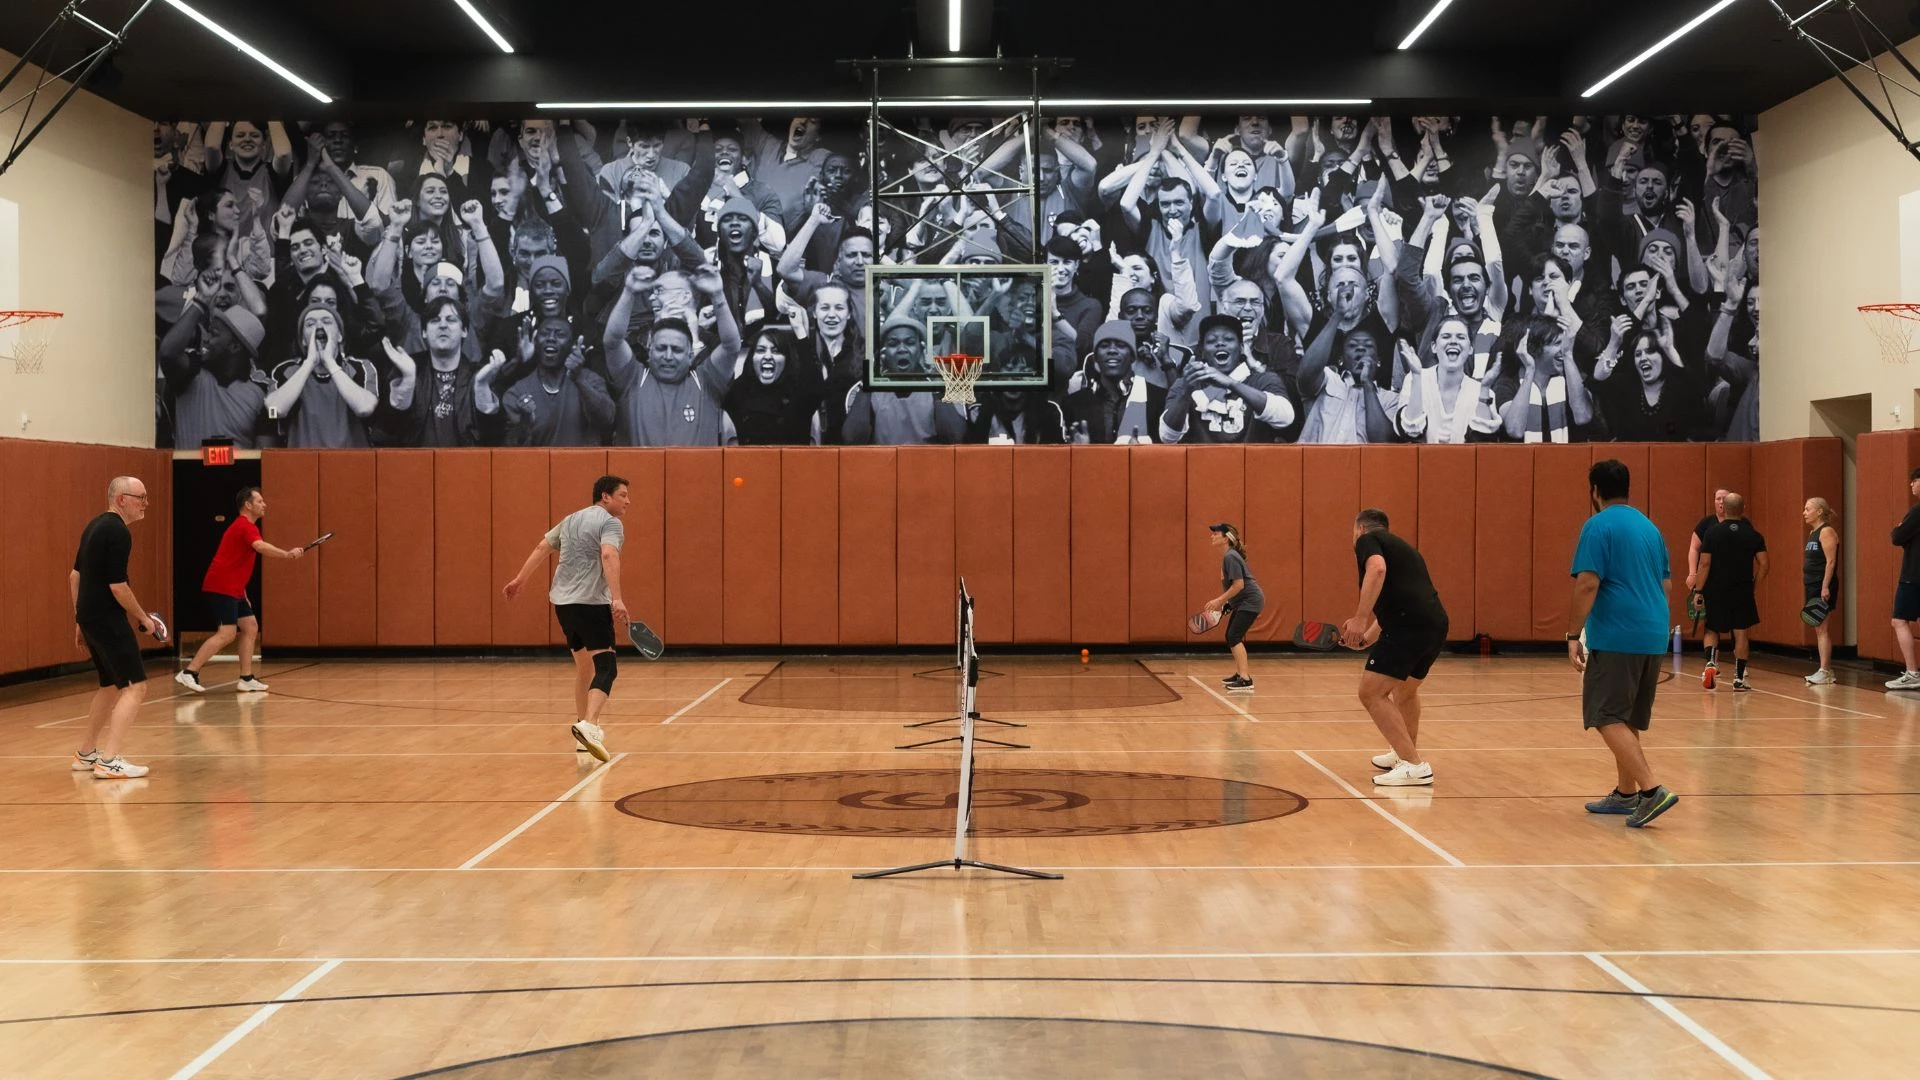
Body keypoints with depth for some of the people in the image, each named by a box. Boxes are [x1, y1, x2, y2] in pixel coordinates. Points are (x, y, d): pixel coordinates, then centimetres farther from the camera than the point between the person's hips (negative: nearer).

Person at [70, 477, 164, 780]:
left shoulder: (96, 526, 14)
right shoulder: (118, 532, -16)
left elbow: (75, 575, 19)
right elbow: (117, 586, -20)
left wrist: (80, 621, 24)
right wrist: (144, 619, -8)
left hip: (90, 618, 10)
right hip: (107, 619, -10)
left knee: (112, 685, 21)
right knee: (135, 686, -10)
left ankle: (86, 753, 29)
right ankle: (109, 761, -16)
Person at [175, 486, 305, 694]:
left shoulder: (242, 526, 20)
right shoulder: (246, 526, -12)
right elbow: (261, 547, -35)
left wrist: (243, 595, 27)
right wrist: (287, 554, -48)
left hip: (232, 589, 11)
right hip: (220, 588, -11)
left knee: (250, 627, 9)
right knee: (226, 633, -15)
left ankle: (246, 679, 9)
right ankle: (189, 673, -14)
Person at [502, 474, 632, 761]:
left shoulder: (571, 520, 19)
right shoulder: (610, 523, -6)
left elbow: (542, 547, 23)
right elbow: (608, 556, -23)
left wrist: (520, 579, 32)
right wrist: (617, 598, -32)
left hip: (563, 603, 8)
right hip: (591, 604, -8)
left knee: (584, 667, 19)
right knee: (606, 667, -13)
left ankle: (584, 729, 23)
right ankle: (589, 725, -33)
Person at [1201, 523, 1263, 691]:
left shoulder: (1231, 557, -20)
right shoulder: (1226, 557, 11)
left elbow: (1239, 585, -25)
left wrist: (1219, 600, -21)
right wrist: (1223, 603, 16)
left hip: (1250, 600, -10)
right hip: (1241, 602, 10)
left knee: (1234, 636, -16)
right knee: (1231, 636, 18)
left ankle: (1246, 679, -21)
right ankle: (1239, 673, 30)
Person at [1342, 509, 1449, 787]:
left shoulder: (1368, 539, 6)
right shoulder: (1401, 547, 31)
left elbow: (1377, 569, -17)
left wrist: (1359, 619, -20)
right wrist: (1365, 637, 47)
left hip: (1408, 625, -9)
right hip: (1436, 625, 9)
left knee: (1372, 693, -7)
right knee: (1406, 690, 31)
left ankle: (1413, 766, -12)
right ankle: (1405, 752, 46)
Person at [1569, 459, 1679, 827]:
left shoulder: (1598, 526, -8)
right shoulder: (1649, 527, 16)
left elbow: (1587, 585, -16)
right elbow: (1665, 583, 23)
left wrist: (1573, 635, -13)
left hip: (1616, 638, -8)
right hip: (1653, 637, 8)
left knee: (1608, 718, -8)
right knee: (1627, 719, 17)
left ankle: (1651, 790, -20)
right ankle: (1626, 794, 22)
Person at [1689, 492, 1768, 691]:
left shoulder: (1713, 532, -6)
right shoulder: (1754, 535, -1)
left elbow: (1705, 564, -8)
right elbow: (1763, 565, -3)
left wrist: (1698, 591, -3)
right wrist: (1754, 586, 10)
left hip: (1716, 592, -1)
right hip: (1743, 592, 1)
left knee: (1712, 630, 15)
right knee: (1741, 634, 8)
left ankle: (1711, 661, -10)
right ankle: (1739, 678, 8)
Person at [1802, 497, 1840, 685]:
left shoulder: (1826, 532, -11)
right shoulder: (1813, 533, 17)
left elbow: (1831, 561, -17)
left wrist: (1825, 587, -22)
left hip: (1823, 587, -9)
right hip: (1812, 586, 9)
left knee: (1821, 628, -10)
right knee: (1819, 629, 11)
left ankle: (1824, 672, -11)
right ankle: (1827, 670, 16)